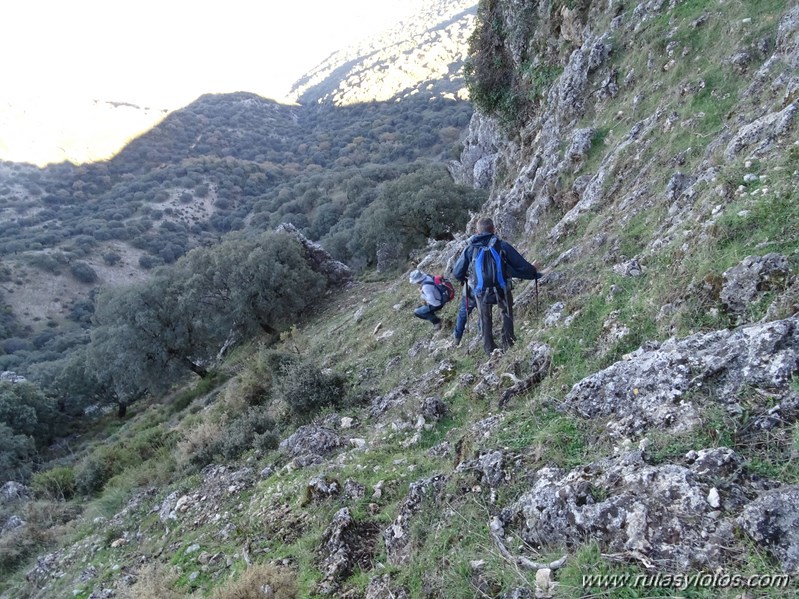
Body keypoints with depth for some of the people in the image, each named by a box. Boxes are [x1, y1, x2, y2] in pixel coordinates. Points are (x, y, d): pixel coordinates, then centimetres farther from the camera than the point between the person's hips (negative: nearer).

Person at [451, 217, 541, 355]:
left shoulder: (470, 249, -7)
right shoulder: (502, 246, -10)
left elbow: (456, 273, -2)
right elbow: (522, 266, -7)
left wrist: (464, 279, 21)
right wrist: (534, 272, 14)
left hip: (481, 293, 1)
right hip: (502, 290, -1)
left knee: (485, 320, 23)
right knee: (507, 313, 27)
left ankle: (489, 349, 29)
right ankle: (508, 342, 25)